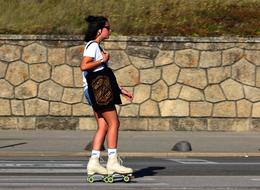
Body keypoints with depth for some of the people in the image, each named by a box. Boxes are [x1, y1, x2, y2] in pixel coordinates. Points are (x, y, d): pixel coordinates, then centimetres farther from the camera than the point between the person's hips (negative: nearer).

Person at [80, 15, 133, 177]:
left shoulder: (98, 47, 23)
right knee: (114, 123, -10)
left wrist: (120, 90, 24)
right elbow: (84, 66, -24)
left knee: (103, 126, 4)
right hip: (98, 87, -10)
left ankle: (94, 162, 0)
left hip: (101, 89, 10)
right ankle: (112, 161, -11)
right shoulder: (92, 46, -9)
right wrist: (103, 60, -14)